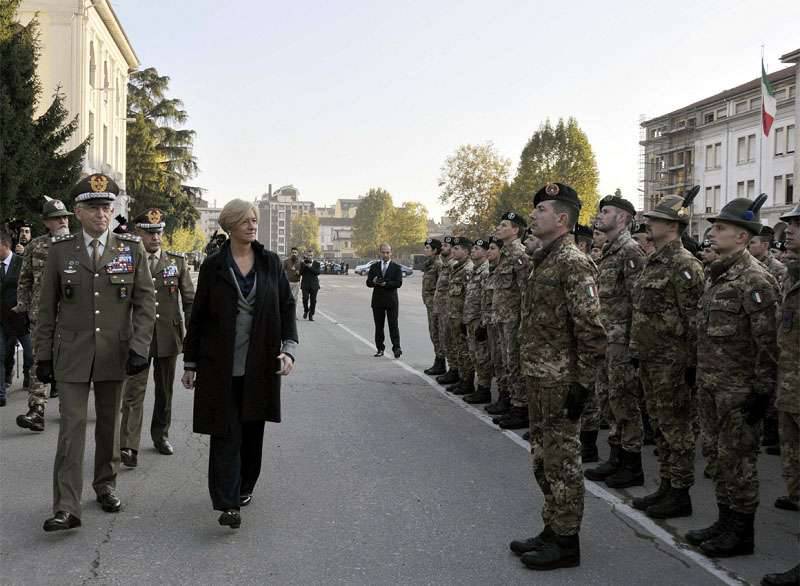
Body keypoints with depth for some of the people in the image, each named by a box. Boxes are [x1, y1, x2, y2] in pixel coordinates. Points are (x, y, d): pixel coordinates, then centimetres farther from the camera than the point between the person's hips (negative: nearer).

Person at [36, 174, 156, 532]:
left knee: (109, 423, 14)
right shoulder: (60, 250, 1)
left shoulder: (132, 249, 1)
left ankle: (106, 485, 31)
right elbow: (47, 308, 5)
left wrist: (140, 347, -9)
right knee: (71, 427, -5)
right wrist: (43, 355, 3)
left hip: (114, 354, 1)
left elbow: (145, 302, 0)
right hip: (72, 354, -1)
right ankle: (66, 507, -4)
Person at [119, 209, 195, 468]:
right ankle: (128, 446, -13)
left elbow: (189, 299, 8)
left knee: (165, 389, 14)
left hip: (168, 336, 3)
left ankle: (160, 434, 31)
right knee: (134, 391, -9)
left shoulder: (177, 261, 7)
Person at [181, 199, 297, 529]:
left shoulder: (271, 263, 5)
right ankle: (227, 503, -6)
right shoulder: (213, 265, 0)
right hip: (221, 365, -2)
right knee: (225, 433, -5)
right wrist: (190, 363, 4)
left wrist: (289, 348, -9)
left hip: (260, 365, 2)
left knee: (253, 430, 11)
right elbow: (198, 315, 4)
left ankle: (245, 487, 30)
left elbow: (287, 307, 5)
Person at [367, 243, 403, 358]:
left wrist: (386, 284, -20)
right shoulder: (374, 266, 11)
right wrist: (374, 281, -16)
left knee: (393, 325, -6)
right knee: (378, 326, 6)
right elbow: (368, 283, 6)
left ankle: (396, 348, -7)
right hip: (377, 300, 3)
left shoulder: (396, 267, 3)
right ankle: (380, 348, 13)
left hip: (391, 300, -3)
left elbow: (398, 283, -9)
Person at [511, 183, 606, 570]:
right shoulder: (543, 259, 13)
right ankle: (552, 529, 29)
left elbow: (591, 330, -20)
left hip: (560, 382, -9)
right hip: (538, 379, 9)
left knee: (562, 461, 1)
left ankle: (566, 542, 12)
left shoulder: (573, 263, -16)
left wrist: (582, 385, -20)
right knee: (543, 458, 17)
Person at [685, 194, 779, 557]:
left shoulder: (754, 280, -15)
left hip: (739, 389, -9)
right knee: (723, 455, 16)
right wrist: (701, 375, 18)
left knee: (738, 459, 1)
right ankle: (726, 522, 28)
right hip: (712, 385, 9)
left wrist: (762, 390, -18)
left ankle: (741, 532, 12)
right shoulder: (718, 275, 12)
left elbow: (767, 340, -18)